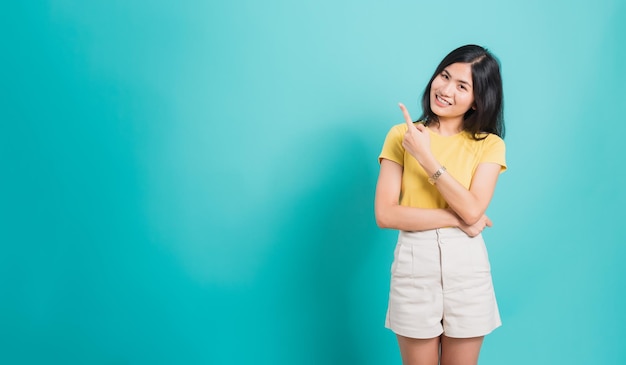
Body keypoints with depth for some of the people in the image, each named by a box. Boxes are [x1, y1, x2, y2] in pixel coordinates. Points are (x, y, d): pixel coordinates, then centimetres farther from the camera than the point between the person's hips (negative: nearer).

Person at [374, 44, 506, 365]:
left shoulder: (489, 145, 2)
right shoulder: (402, 135, 1)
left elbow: (472, 210, -14)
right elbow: (385, 214, -9)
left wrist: (426, 157, -16)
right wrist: (456, 219, -13)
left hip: (467, 266, 1)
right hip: (414, 263, 0)